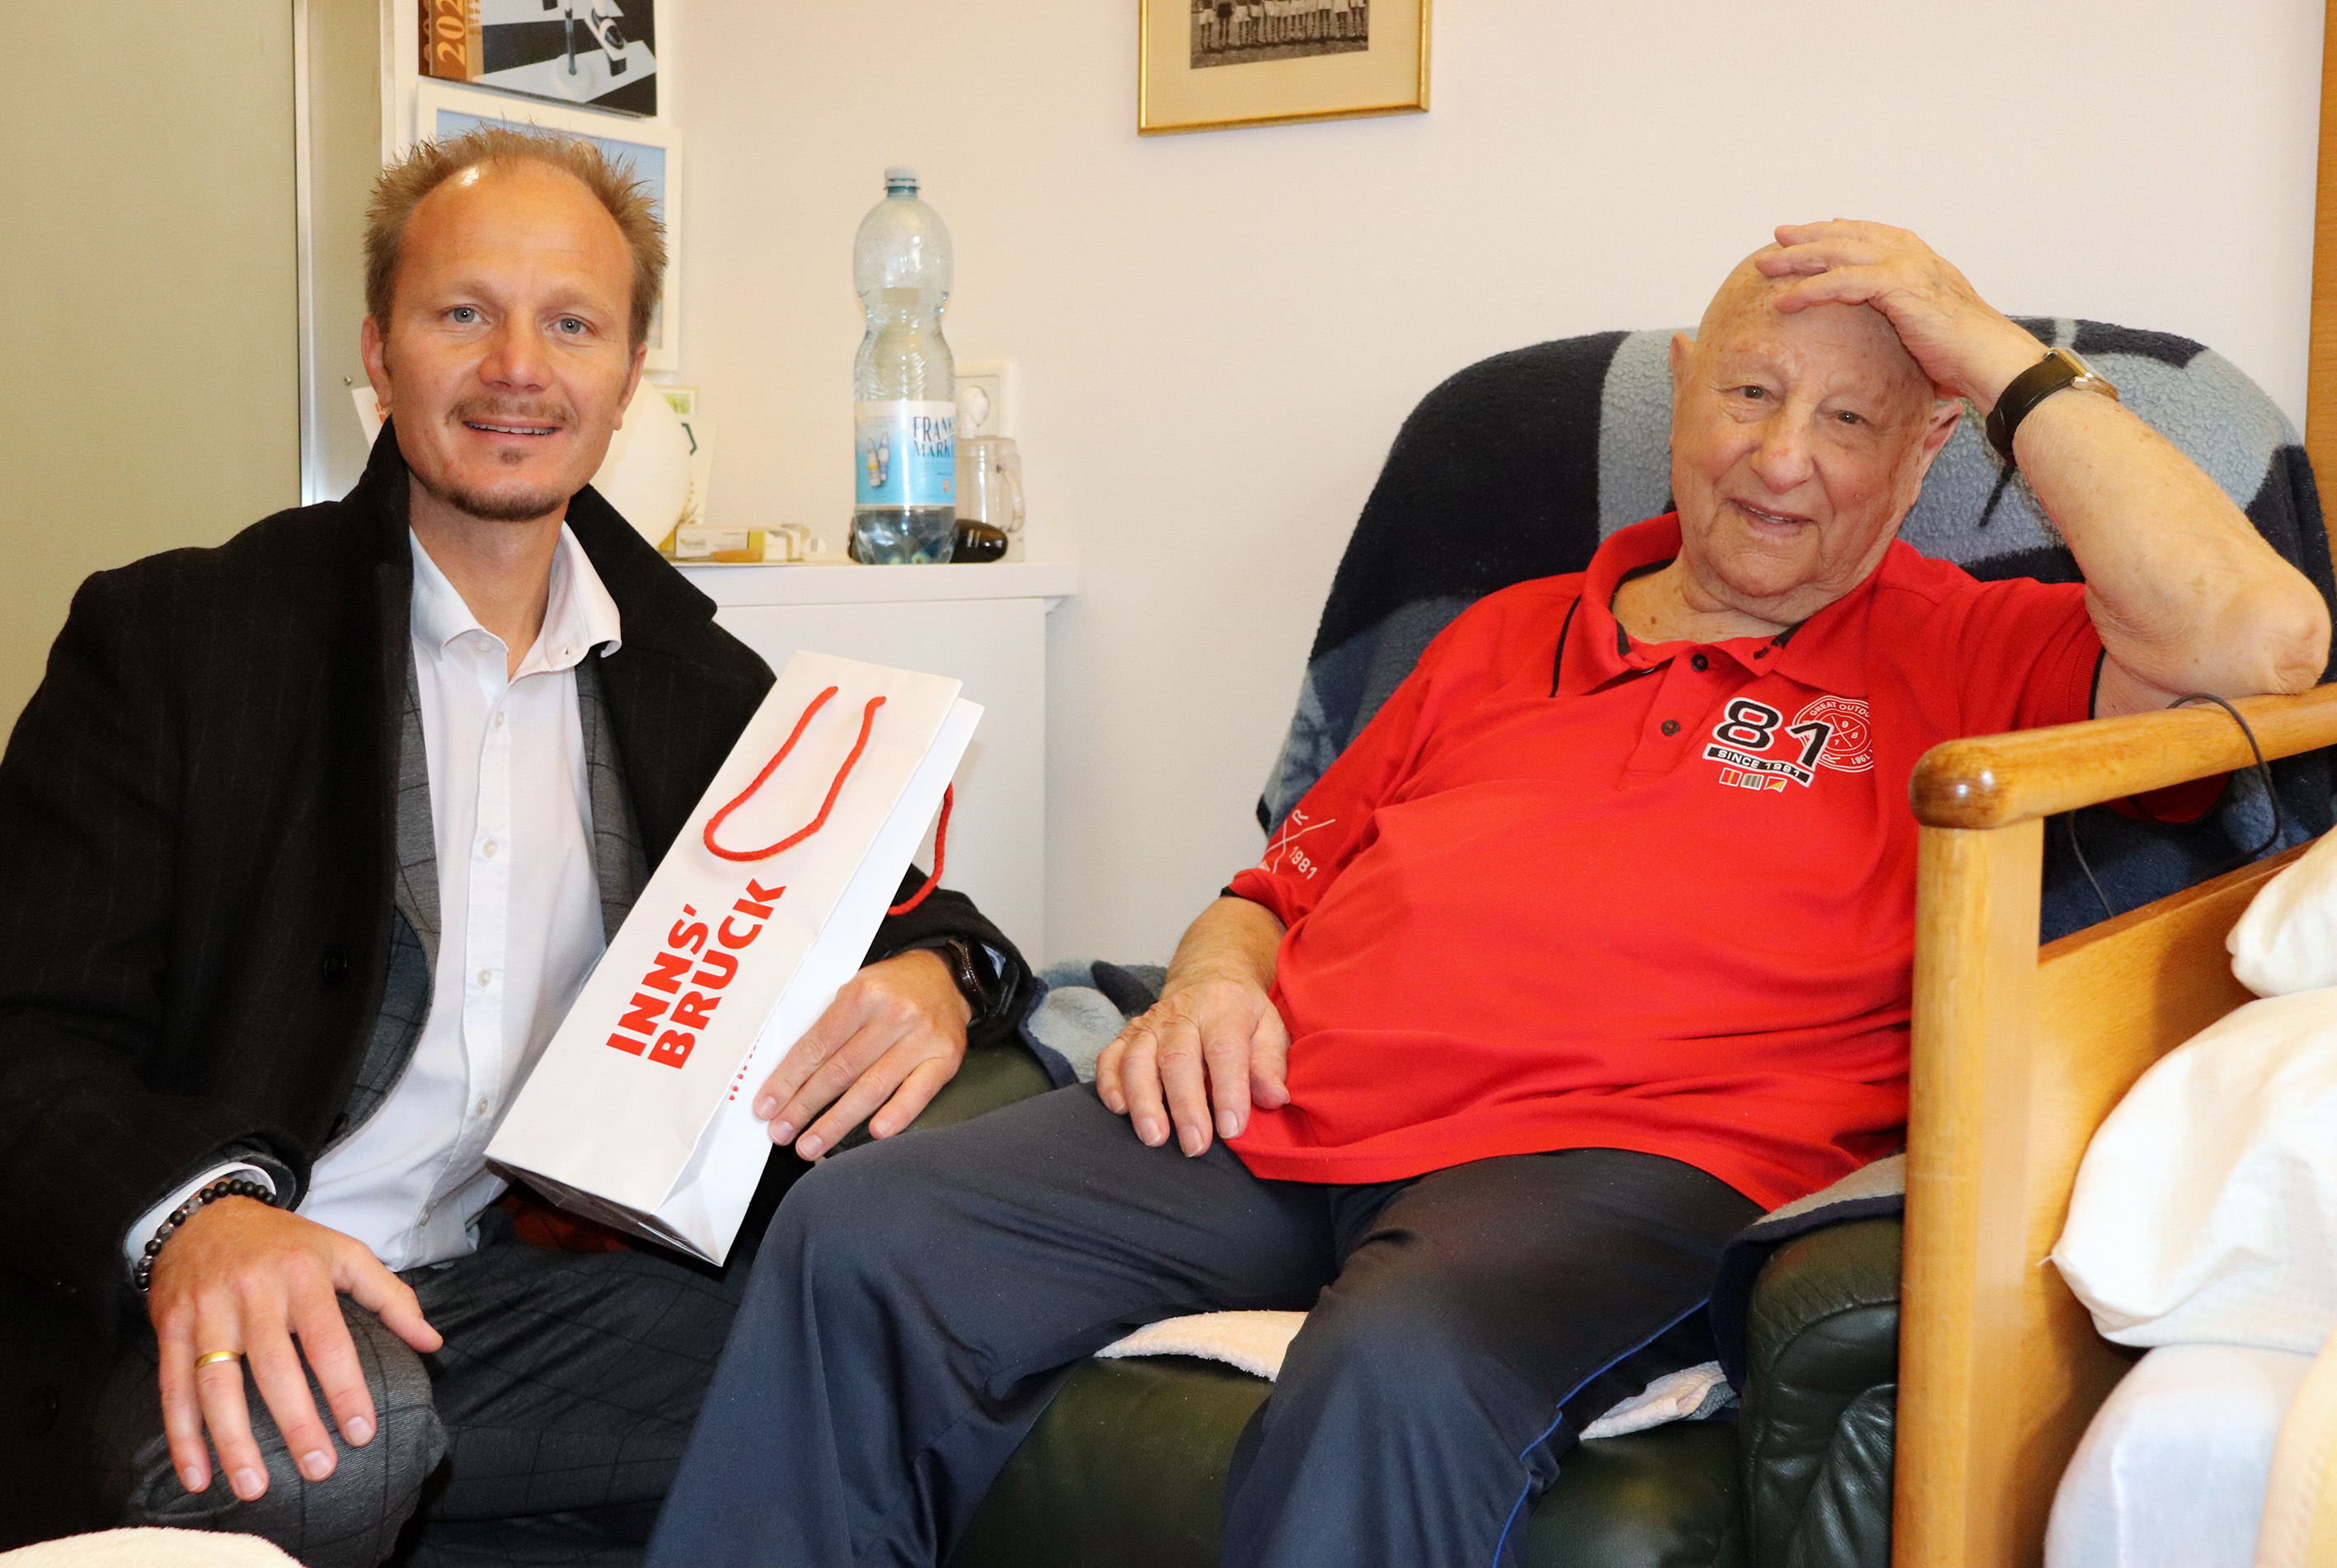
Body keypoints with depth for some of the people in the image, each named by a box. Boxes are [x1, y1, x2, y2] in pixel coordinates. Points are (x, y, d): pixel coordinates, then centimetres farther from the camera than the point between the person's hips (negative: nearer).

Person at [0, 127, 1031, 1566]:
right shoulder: (173, 636, 1)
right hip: (236, 1325, -5)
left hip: (554, 1284, 5)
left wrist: (932, 977, -11)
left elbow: (903, 910, 16)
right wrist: (192, 1216, -27)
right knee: (310, 1447, -38)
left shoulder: (700, 686, 12)